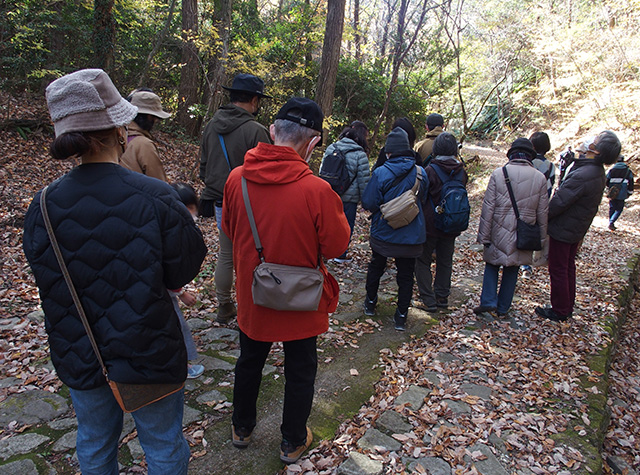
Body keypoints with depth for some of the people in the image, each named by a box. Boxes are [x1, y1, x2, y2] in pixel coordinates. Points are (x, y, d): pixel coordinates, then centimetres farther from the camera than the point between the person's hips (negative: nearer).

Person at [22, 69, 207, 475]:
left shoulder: (43, 207, -12)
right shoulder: (157, 199, -24)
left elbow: (48, 282, 0)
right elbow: (184, 272, -14)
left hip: (79, 356, 4)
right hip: (149, 353, -3)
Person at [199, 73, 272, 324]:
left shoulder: (211, 125, 4)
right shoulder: (255, 130, -18)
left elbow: (204, 166, 14)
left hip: (219, 202, 7)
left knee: (225, 255, 18)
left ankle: (224, 308, 30)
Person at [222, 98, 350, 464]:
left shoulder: (237, 179, -13)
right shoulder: (317, 190, -28)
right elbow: (337, 245, -16)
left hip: (252, 296, 4)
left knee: (250, 361, 26)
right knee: (300, 371, 19)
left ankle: (242, 428, 47)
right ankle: (293, 442, 38)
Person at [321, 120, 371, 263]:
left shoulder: (331, 148, 2)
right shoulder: (360, 155, -13)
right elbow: (364, 181, -11)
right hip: (349, 198, -5)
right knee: (346, 225, 11)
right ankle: (341, 255, 21)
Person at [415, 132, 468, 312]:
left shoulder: (430, 170, -16)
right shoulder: (461, 172, -2)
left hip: (430, 223, -5)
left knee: (423, 260, 7)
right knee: (445, 262, 18)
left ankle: (428, 300, 6)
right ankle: (442, 297, 27)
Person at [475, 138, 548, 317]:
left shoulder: (498, 174, -10)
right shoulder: (540, 178, -3)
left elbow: (488, 207, -9)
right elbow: (542, 213, 3)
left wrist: (484, 235, -1)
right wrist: (541, 240, 14)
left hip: (499, 233, -2)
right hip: (523, 236, 2)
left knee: (492, 264, 16)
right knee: (512, 270, 15)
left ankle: (488, 301, 3)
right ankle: (503, 307, 24)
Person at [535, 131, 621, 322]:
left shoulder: (582, 175, -30)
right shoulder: (599, 174, 1)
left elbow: (558, 203, -26)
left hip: (562, 230, -9)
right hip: (577, 229, 9)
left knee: (558, 270, 4)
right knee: (568, 267, 20)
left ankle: (559, 311, 17)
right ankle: (568, 307, 34)